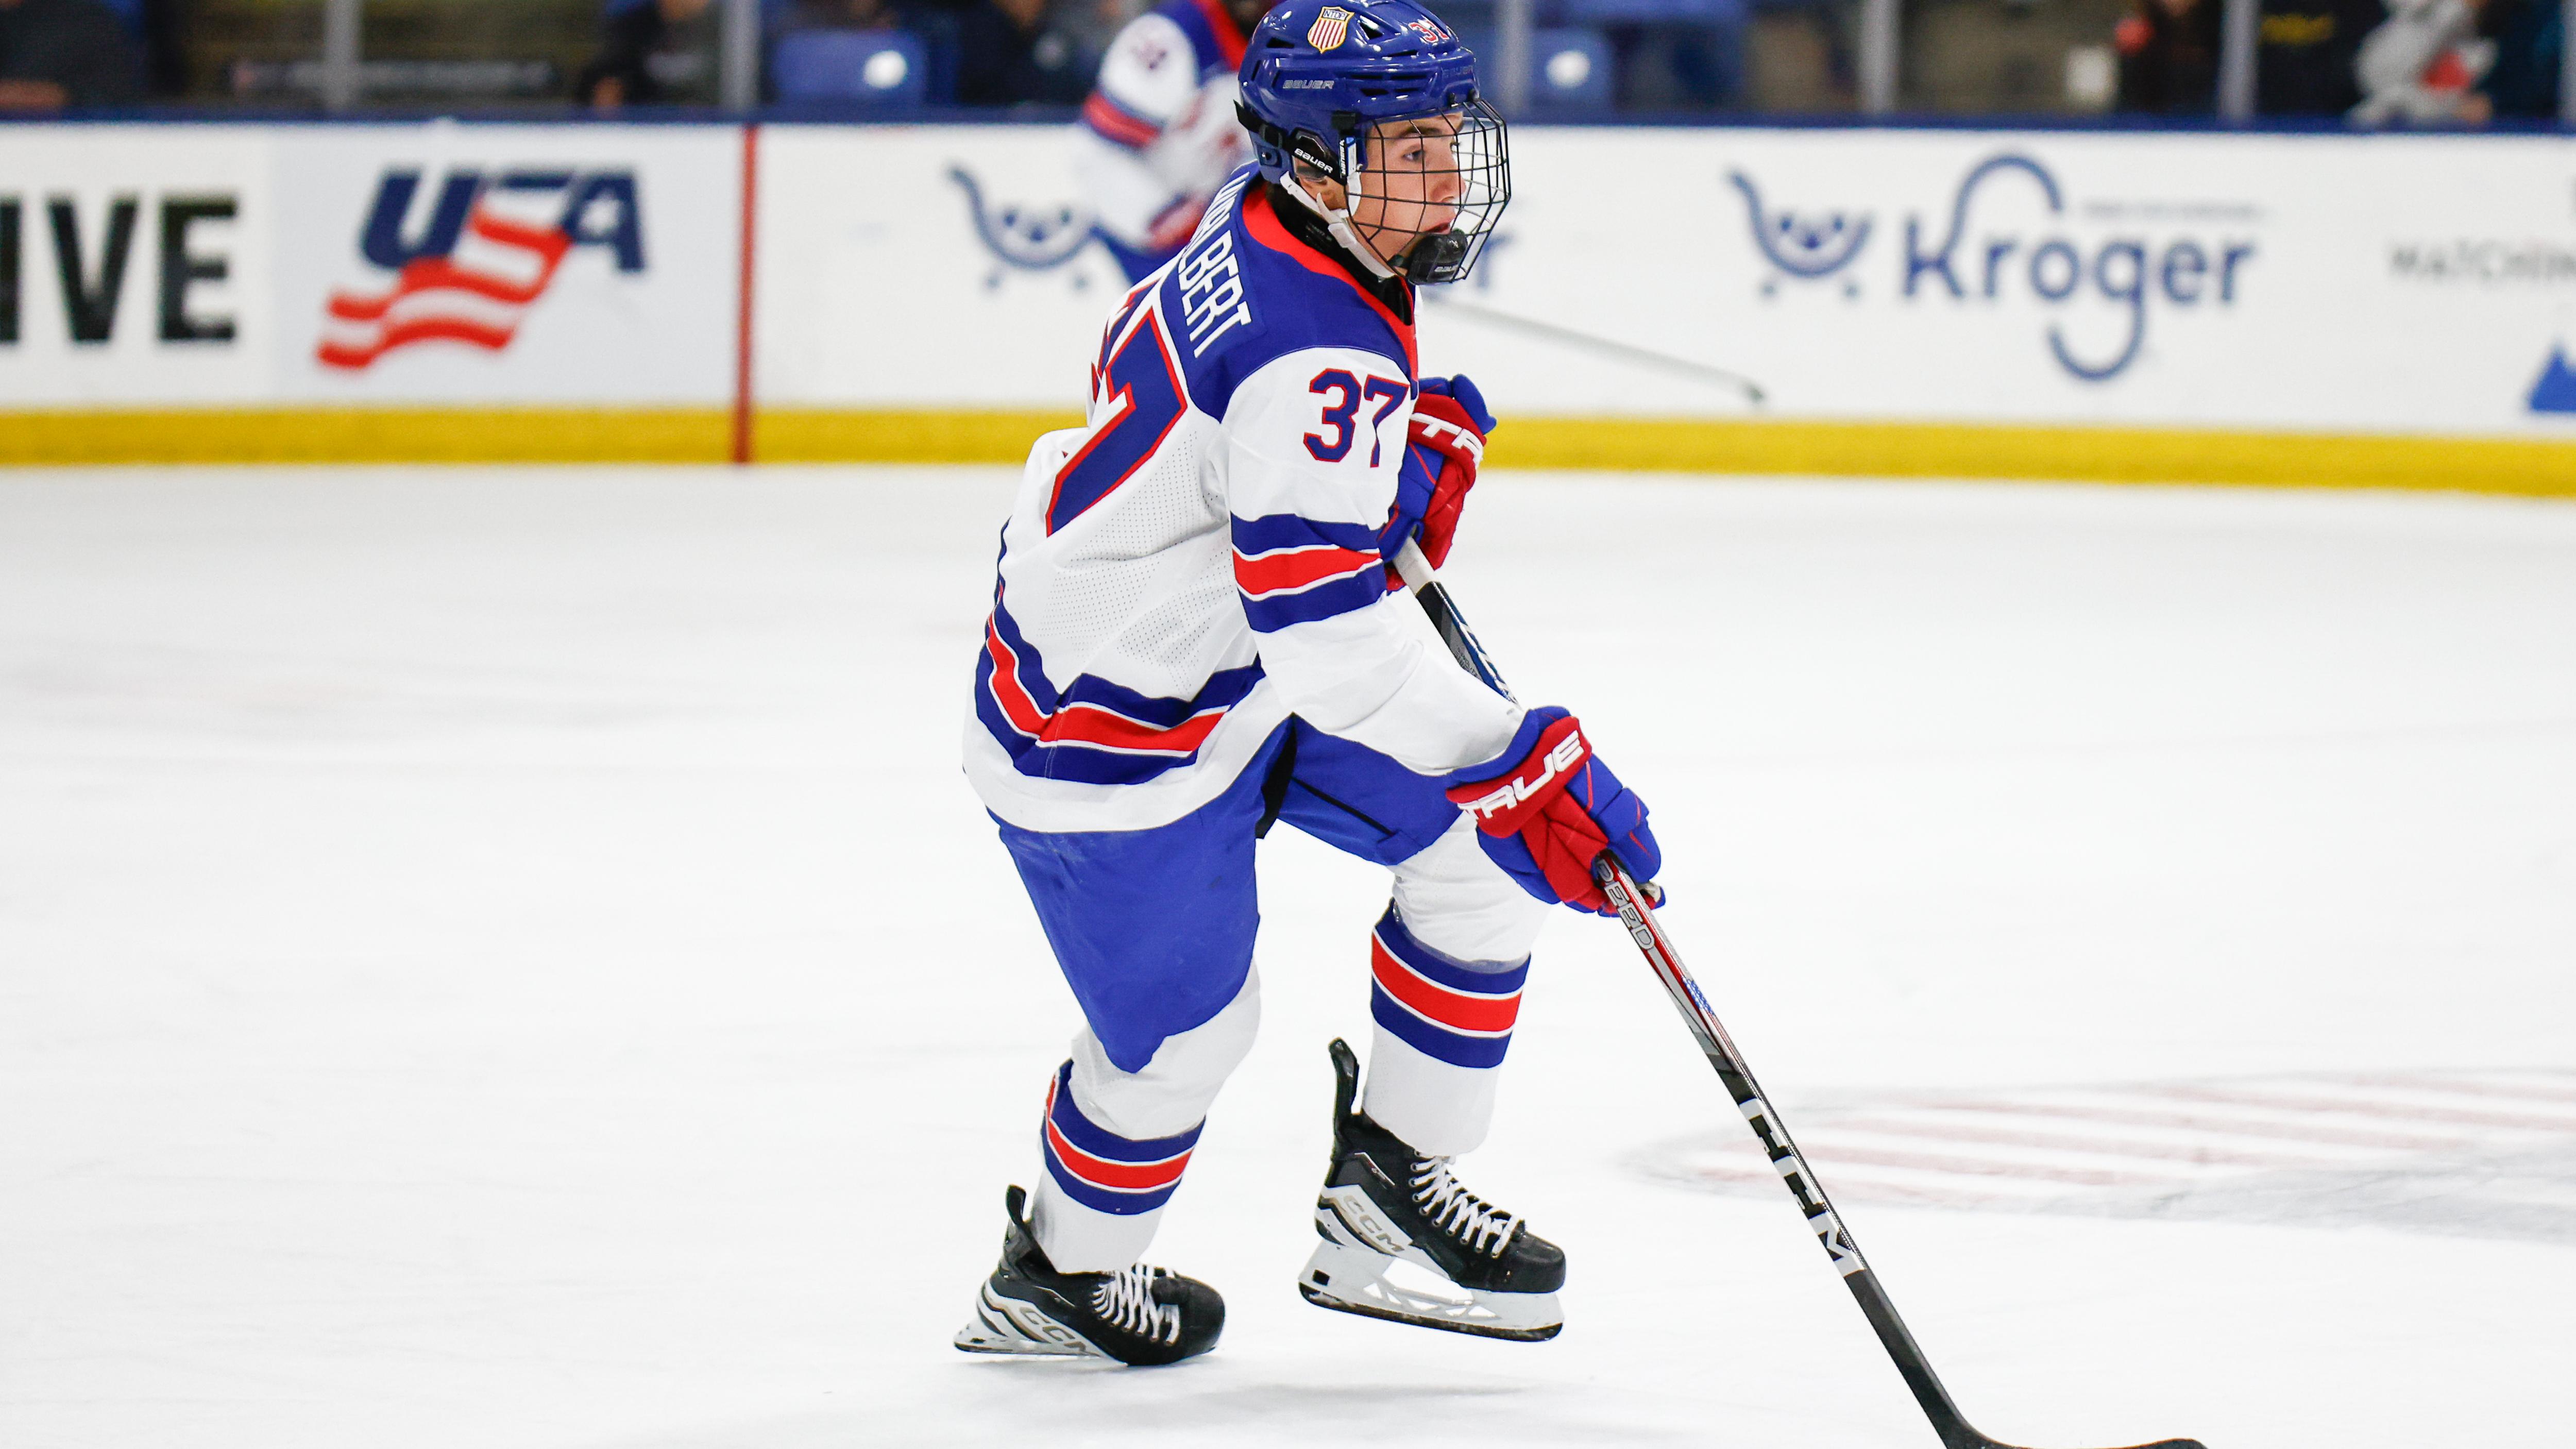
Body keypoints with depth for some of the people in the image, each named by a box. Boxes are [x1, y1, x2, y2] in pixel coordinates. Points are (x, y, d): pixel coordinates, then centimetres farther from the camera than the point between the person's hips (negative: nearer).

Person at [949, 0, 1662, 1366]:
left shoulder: (1266, 219, -4)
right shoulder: (1314, 355, -34)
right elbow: (1327, 631, -39)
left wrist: (1420, 435, 6)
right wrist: (1518, 760, -38)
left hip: (1232, 668, 10)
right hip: (1111, 724, -10)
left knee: (1486, 840, 2)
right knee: (1185, 1025, 7)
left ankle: (1389, 1180, 12)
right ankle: (1059, 1270, 35)